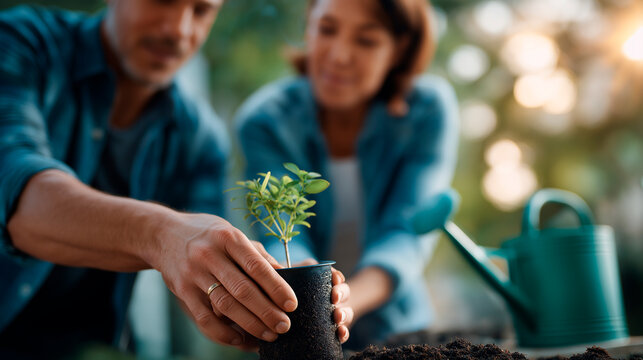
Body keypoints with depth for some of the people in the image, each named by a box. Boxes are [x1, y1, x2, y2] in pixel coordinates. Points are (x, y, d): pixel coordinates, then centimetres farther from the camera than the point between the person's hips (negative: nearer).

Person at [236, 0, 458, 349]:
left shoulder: (428, 109, -9)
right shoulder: (264, 120, -10)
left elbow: (407, 233, -20)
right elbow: (283, 238, -20)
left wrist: (347, 300, -40)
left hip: (394, 329, 0)